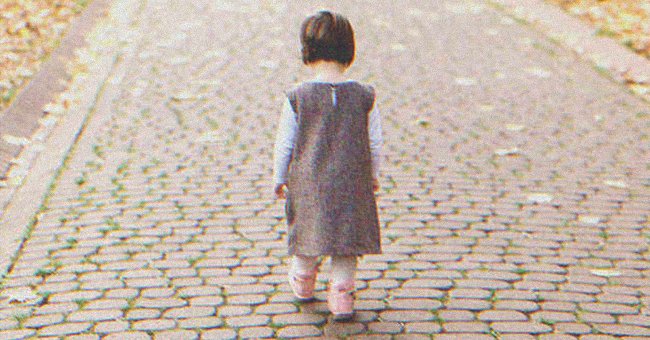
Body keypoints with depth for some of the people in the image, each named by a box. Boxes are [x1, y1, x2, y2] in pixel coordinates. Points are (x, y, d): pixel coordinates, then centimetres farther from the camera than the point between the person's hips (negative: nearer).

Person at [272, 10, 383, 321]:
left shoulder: (297, 97, -10)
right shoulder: (364, 96, -6)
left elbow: (285, 143, -3)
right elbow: (374, 143, 2)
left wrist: (279, 178, 12)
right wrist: (373, 176, 18)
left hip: (308, 181, 0)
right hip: (352, 183, 0)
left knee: (308, 232, 19)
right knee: (346, 238, 12)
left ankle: (303, 281, 39)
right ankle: (341, 294, 12)